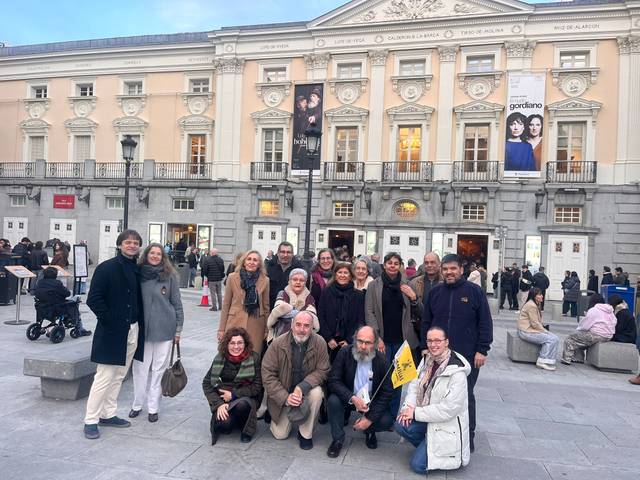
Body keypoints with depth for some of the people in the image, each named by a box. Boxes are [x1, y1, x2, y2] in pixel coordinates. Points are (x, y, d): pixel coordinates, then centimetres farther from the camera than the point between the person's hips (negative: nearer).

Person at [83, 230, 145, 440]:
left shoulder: (138, 270, 8)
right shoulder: (106, 268, -10)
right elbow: (94, 299, -14)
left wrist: (139, 323, 4)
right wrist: (109, 320, -14)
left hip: (133, 330, 6)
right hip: (112, 332, -6)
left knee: (119, 376, 15)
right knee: (104, 377, -1)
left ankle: (108, 414, 29)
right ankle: (90, 420, 13)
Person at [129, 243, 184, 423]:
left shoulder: (170, 276, -2)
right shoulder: (138, 274, 2)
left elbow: (177, 303, 1)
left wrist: (178, 329, 1)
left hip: (164, 329, -1)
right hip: (142, 328, 2)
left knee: (159, 369, 7)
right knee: (139, 368, 9)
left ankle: (153, 407, 19)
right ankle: (137, 404, 26)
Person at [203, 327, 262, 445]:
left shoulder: (254, 358, -11)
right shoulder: (220, 358, -4)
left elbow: (257, 387, -9)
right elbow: (206, 383, -3)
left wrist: (234, 394, -16)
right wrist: (219, 404, -16)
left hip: (247, 398, -1)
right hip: (224, 399, 1)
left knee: (242, 404, -35)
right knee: (224, 422, -28)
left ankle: (245, 429, -3)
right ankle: (227, 424, 10)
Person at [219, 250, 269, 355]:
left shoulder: (264, 280, 2)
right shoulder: (232, 278, 1)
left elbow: (266, 307, 7)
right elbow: (226, 305, 4)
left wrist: (267, 330, 6)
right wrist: (221, 329, 3)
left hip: (256, 326, 0)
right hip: (235, 324, 0)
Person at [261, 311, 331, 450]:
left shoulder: (320, 343, -17)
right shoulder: (278, 344, -17)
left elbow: (322, 371, -13)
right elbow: (267, 374, -14)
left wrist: (302, 387, -28)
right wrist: (285, 397, -22)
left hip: (307, 388, 0)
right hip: (282, 395, 0)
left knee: (317, 393, -33)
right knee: (280, 435, -1)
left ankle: (306, 434, -10)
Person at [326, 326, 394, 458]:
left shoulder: (381, 360, -15)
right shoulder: (345, 353, -16)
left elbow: (387, 392, -12)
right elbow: (334, 381, -17)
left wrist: (370, 418, -18)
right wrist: (352, 398, -33)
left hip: (371, 402, 1)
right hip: (347, 399, 0)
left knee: (386, 421, -24)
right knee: (333, 401, -30)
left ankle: (369, 430, 13)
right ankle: (337, 439, -4)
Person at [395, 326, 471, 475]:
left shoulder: (457, 372, -22)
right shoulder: (427, 360, -1)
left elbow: (448, 409, -24)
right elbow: (415, 384, 2)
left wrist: (416, 413, -21)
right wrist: (409, 406, -18)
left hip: (447, 425, -6)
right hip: (428, 417, 7)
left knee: (418, 465, -11)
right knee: (400, 424, -18)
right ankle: (427, 447, 9)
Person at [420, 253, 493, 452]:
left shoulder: (474, 291, -4)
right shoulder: (435, 292, 5)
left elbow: (485, 323, -4)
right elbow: (426, 322, 11)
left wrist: (482, 350, -8)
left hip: (467, 356, -3)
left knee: (465, 396, 8)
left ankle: (468, 437, 23)